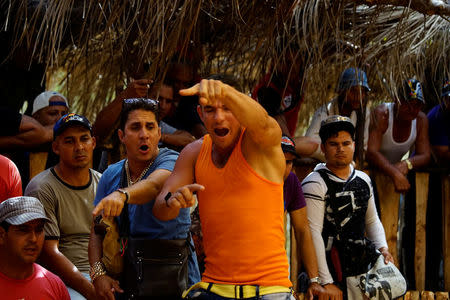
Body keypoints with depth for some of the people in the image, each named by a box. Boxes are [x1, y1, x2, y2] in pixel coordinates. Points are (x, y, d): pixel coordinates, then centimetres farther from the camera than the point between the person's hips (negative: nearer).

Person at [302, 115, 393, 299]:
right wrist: (326, 282, -20)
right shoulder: (315, 183, -9)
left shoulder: (363, 180, 13)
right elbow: (313, 233, -15)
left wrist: (382, 247, 4)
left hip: (360, 270, 6)